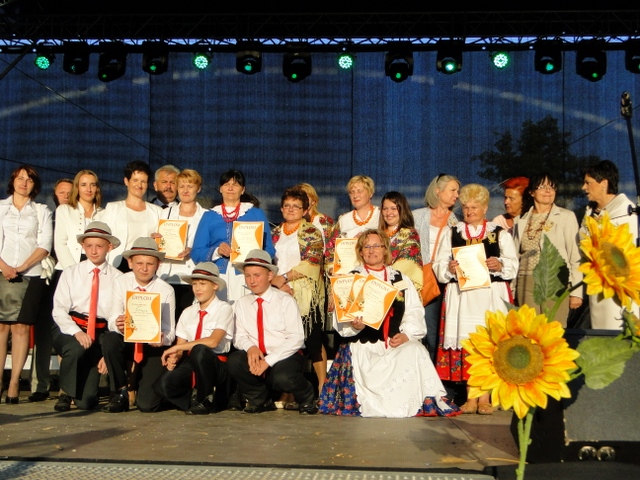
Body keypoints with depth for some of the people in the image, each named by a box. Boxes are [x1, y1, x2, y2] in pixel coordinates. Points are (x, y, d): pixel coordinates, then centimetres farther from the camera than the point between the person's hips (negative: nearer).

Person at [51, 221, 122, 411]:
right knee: (75, 348, -37)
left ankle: (84, 397, 30)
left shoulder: (117, 278, 0)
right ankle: (65, 394, -7)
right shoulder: (70, 273, 3)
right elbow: (59, 310, -4)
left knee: (86, 403, -10)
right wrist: (77, 332, -22)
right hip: (69, 328, 1)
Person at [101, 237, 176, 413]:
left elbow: (169, 330, -8)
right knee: (108, 339, -33)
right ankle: (120, 392, -11)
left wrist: (163, 339, -32)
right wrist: (118, 325, -33)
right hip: (127, 343, 2)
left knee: (147, 405, -15)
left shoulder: (166, 291, -8)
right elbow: (113, 321, -8)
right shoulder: (121, 283, -4)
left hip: (154, 347, -2)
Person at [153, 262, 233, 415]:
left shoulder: (224, 309, -5)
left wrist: (176, 348, -18)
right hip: (191, 363, 4)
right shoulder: (188, 312, 12)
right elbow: (180, 346, 8)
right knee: (163, 385, -26)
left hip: (215, 364, -3)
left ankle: (206, 400, -15)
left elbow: (213, 341, -20)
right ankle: (191, 402, 3)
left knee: (199, 350, -37)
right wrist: (174, 357, -17)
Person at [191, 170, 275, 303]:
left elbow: (269, 250, 8)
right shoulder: (209, 216, 16)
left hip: (246, 278, 0)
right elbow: (196, 253, 8)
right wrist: (216, 251, -10)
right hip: (217, 276, 1)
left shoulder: (256, 214, 15)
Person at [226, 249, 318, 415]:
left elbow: (296, 339, -12)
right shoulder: (241, 304, 6)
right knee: (234, 361, -26)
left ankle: (307, 399, 4)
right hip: (255, 356, 4)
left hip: (285, 357, -3)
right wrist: (250, 347, -22)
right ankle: (260, 400, 2)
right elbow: (239, 336, 2)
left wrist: (269, 360, -21)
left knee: (283, 378, -35)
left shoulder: (285, 301, -6)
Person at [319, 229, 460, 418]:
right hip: (363, 347, -2)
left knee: (415, 352, -30)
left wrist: (407, 334, -10)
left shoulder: (401, 279, 20)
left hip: (399, 344, 2)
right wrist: (354, 326, -19)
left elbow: (415, 312, 10)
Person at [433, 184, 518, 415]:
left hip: (490, 296, -1)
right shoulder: (451, 233, 15)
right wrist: (449, 268, -12)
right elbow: (438, 266, 9)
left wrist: (500, 265, -15)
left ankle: (485, 398, 2)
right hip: (461, 296, 1)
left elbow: (513, 265, 5)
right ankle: (471, 398, 6)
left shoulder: (500, 234, 11)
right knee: (465, 344, -2)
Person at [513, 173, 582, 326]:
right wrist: (512, 291, 11)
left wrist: (576, 292, -6)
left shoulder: (566, 216, 3)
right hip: (526, 284, 3)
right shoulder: (520, 220, 12)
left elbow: (575, 255, 0)